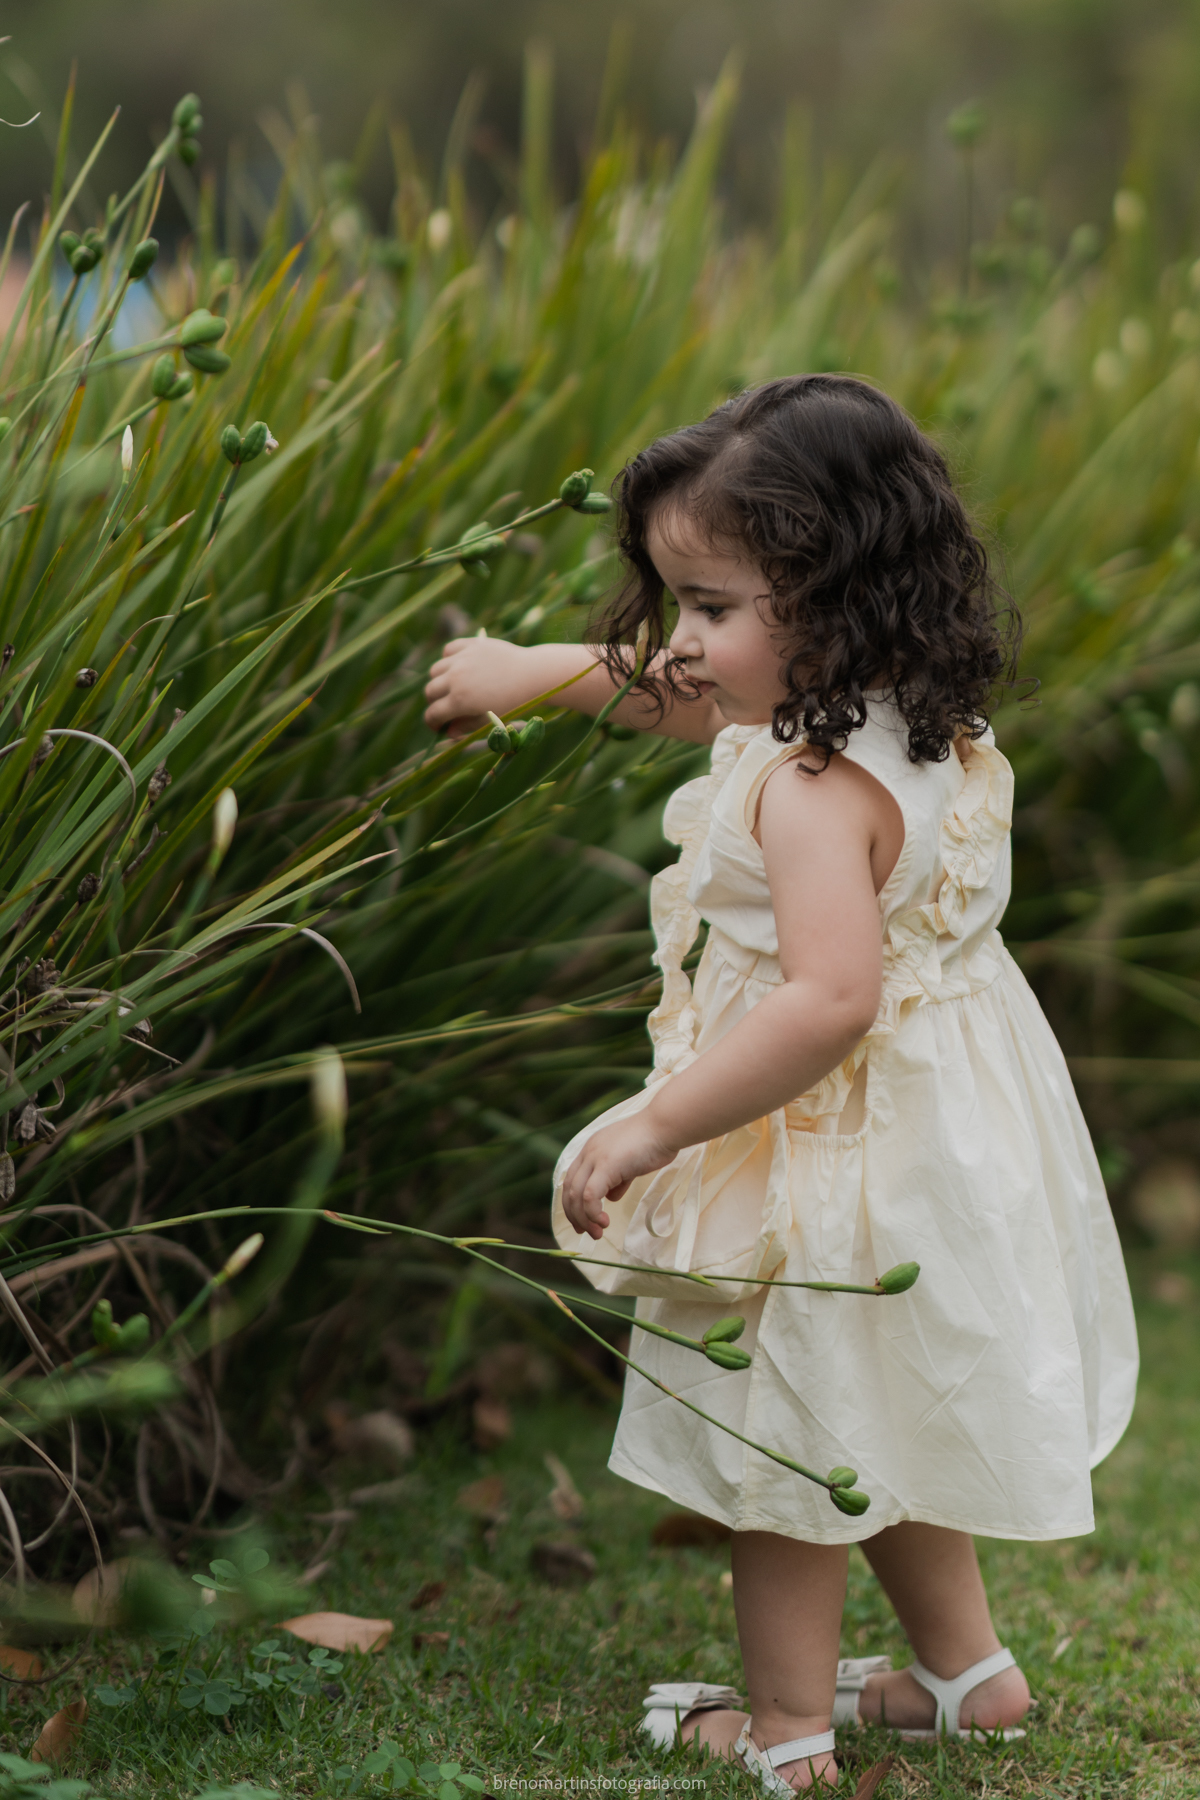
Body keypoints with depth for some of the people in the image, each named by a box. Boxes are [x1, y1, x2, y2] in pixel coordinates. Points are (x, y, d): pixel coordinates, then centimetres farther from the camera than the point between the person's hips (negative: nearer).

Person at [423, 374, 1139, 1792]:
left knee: (782, 1435, 11)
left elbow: (830, 999, -42)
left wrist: (654, 1131, -38)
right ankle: (967, 1668, 42)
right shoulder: (916, 723, -1)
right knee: (880, 1415, 27)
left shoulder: (815, 787, -31)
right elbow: (686, 696, 17)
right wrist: (537, 670, 21)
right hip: (937, 1131, 9)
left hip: (827, 1163, -9)